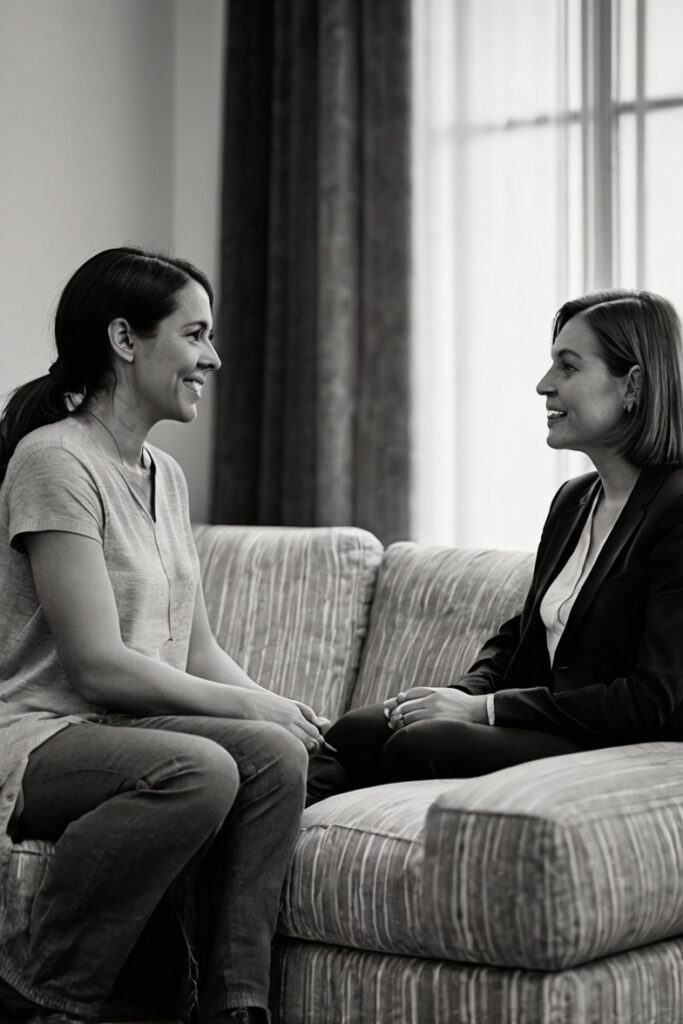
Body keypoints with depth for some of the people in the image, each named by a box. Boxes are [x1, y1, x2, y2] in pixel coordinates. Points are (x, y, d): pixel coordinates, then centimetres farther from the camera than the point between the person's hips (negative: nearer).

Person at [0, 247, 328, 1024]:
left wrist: (276, 707, -5)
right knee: (200, 770, -33)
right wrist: (254, 707, -13)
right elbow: (99, 665, -18)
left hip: (123, 728, 7)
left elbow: (197, 653, 13)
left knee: (277, 753, -20)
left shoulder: (163, 474, 15)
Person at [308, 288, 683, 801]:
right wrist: (468, 692, -1)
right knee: (352, 734, -16)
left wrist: (485, 707, -16)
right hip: (541, 729, 8)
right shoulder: (573, 500, 17)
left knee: (420, 745, -29)